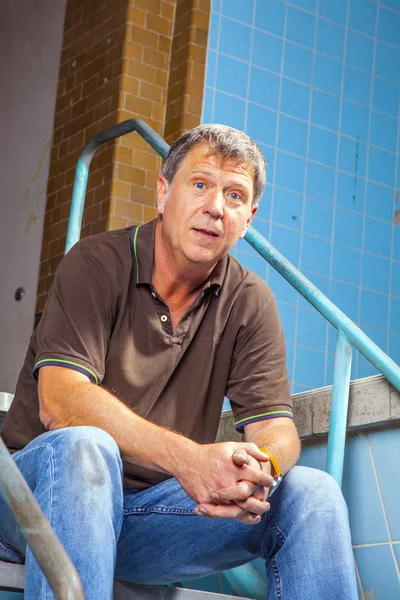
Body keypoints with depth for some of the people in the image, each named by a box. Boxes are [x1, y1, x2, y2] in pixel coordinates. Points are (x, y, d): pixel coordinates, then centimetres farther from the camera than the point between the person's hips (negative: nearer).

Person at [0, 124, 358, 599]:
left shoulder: (249, 303, 7)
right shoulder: (97, 264, -7)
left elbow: (277, 429, 0)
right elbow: (59, 400, -21)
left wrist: (262, 469, -27)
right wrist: (184, 457, -36)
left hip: (152, 511, 4)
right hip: (43, 486, -4)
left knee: (311, 493, -14)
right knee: (82, 448, -37)